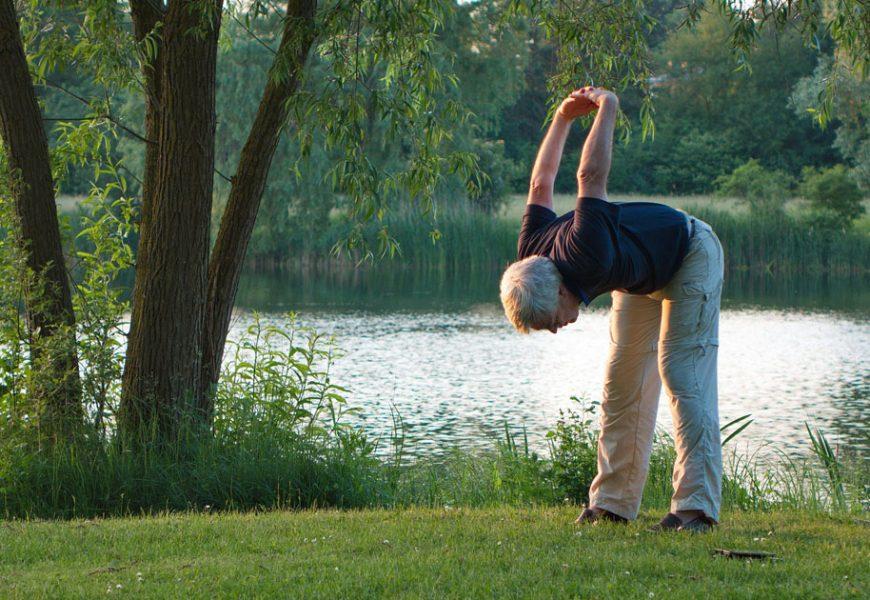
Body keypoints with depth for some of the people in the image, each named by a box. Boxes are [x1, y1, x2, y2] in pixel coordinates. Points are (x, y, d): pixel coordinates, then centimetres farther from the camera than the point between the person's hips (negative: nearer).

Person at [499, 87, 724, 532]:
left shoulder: (585, 256, -42)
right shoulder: (530, 257, -18)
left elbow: (591, 176, -38)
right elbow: (541, 185, -2)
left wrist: (606, 108, -23)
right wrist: (563, 118, 3)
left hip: (690, 256, -8)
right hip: (641, 275, 8)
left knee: (682, 376, -18)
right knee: (622, 385, 3)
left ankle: (696, 506, -23)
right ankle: (612, 503, 5)